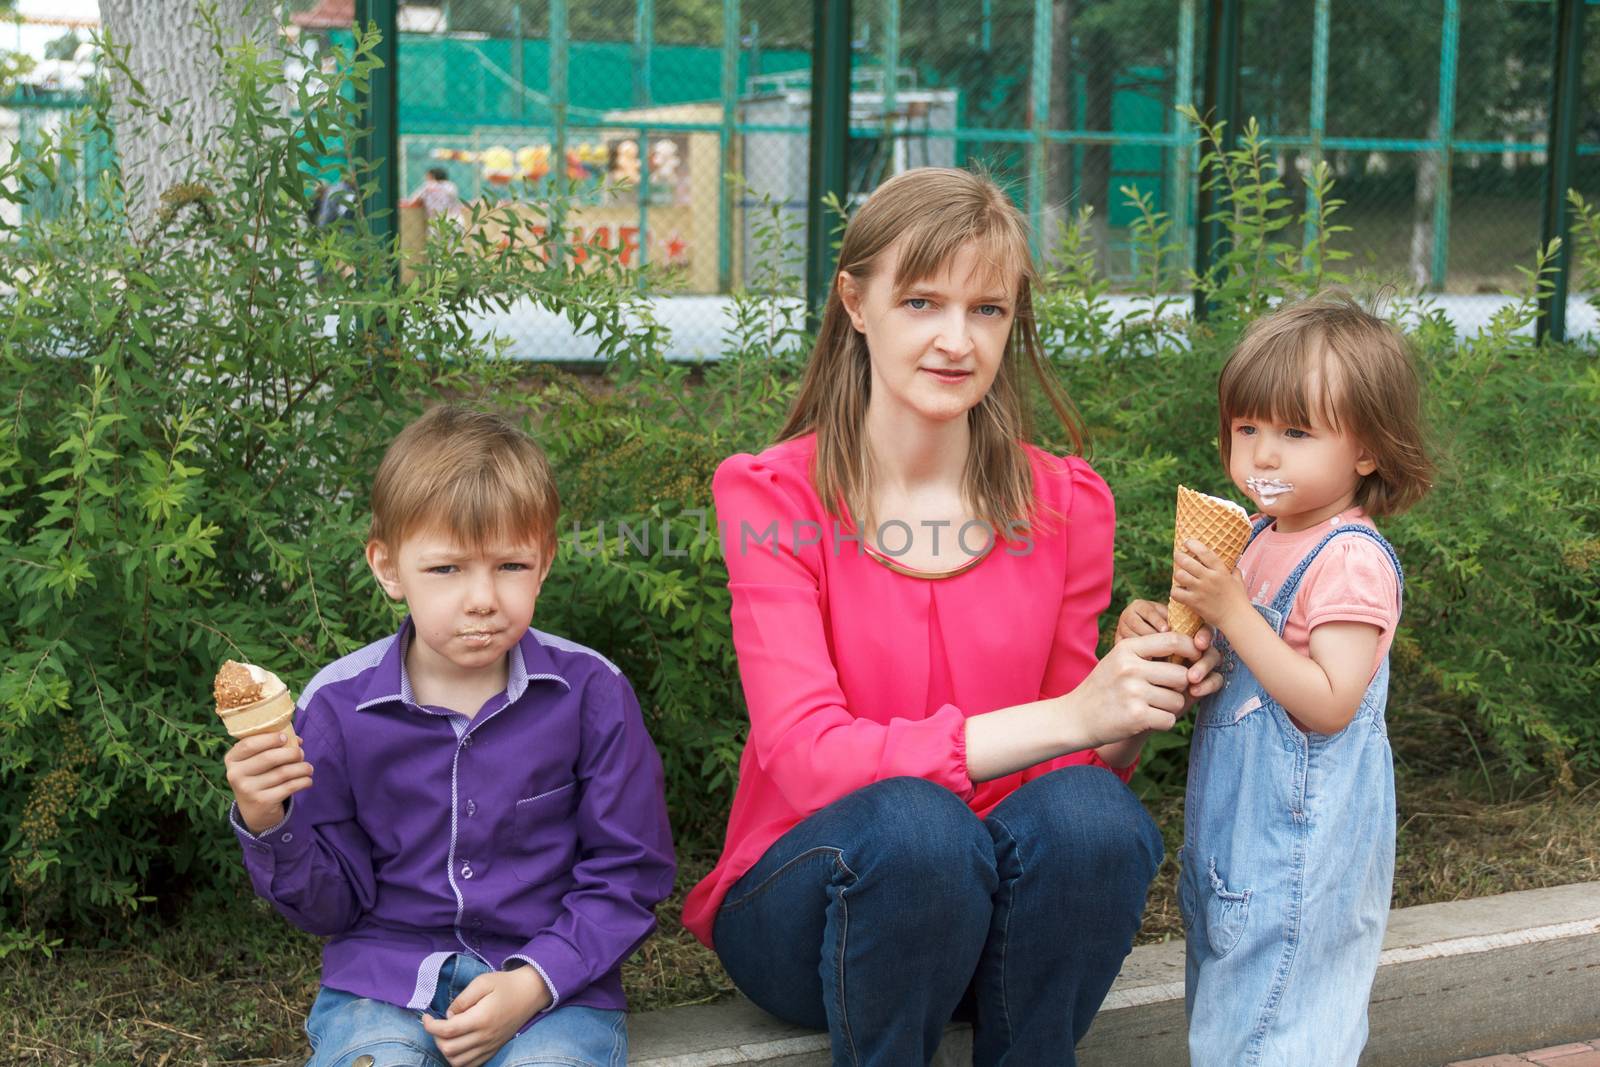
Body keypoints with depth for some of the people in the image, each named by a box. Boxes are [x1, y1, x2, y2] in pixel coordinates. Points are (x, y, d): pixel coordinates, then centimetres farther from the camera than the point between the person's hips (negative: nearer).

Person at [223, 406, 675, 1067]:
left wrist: (534, 982, -13)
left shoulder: (589, 691, -4)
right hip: (387, 972, 1)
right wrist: (270, 827, -14)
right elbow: (332, 903, 6)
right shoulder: (340, 705, -1)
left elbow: (628, 871, 0)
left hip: (552, 977, -1)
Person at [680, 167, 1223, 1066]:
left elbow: (1078, 757, 4)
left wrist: (1140, 708, -19)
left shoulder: (1066, 504, 1)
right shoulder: (773, 498, -9)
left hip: (997, 914, 3)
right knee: (913, 822, -35)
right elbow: (807, 760, -21)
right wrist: (1064, 718, -29)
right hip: (806, 902, -2)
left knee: (1089, 813, -29)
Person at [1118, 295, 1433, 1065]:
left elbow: (1328, 704, -26)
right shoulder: (1261, 540, 8)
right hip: (1236, 830, 9)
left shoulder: (1351, 561, -18)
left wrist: (1231, 608, -27)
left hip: (1300, 850, -9)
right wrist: (1164, 633, -3)